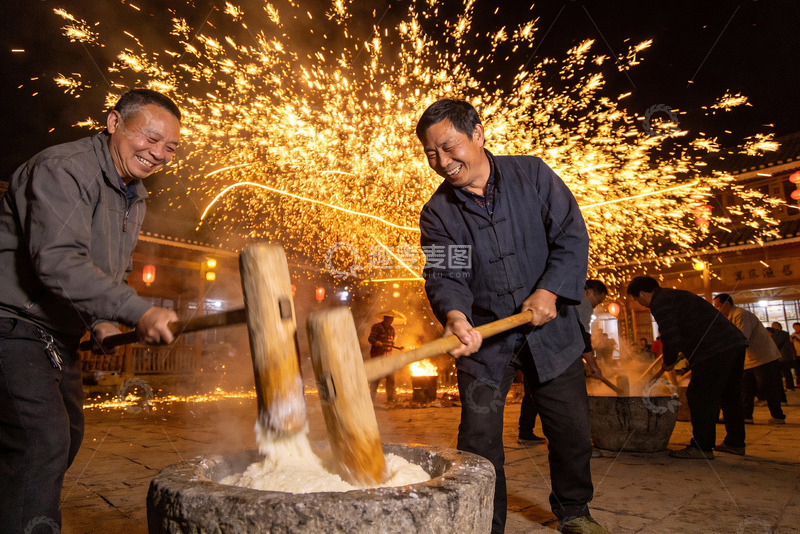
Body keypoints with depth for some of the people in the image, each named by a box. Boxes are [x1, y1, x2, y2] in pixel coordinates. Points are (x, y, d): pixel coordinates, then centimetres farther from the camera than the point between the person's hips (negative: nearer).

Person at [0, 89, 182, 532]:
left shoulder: (134, 197, 11)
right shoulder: (63, 168, -19)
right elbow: (57, 261, -33)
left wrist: (102, 321, 3)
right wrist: (139, 312, -39)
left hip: (58, 336, 10)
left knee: (66, 437, 16)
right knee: (42, 442, -15)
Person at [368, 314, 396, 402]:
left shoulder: (391, 329, 18)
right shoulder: (377, 327, -3)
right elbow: (371, 338, -14)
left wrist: (390, 350, 14)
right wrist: (376, 342, -33)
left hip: (388, 355, 6)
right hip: (377, 355, -6)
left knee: (391, 376, -1)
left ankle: (390, 398, 6)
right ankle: (372, 397, 3)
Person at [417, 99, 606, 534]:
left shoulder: (531, 174, -3)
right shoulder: (437, 212, -3)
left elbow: (572, 236, -4)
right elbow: (442, 274, -13)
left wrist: (549, 291, -18)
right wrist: (454, 315, -34)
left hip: (549, 330, 1)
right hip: (484, 339, 0)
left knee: (571, 429, 11)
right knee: (479, 437, 1)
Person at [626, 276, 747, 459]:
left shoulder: (660, 303, -9)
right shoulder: (675, 295, 24)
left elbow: (672, 338, -16)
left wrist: (668, 361, 2)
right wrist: (669, 356, 34)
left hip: (715, 351, -11)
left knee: (700, 397, -3)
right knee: (729, 396, 19)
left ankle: (701, 447, 3)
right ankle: (735, 443, 30)